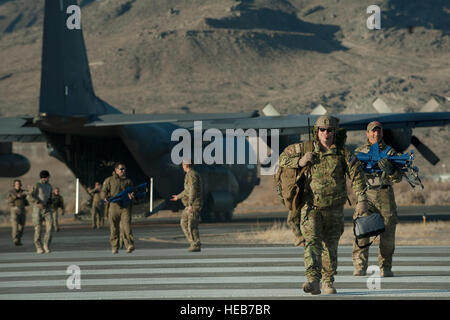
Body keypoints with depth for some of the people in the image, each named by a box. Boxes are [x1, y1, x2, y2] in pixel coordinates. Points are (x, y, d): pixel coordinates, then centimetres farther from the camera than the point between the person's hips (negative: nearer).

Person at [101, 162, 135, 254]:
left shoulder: (128, 181, 19)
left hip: (125, 207, 0)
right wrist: (105, 198, -17)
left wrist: (131, 195, -7)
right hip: (113, 207, 0)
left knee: (126, 226, -15)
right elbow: (104, 191, 5)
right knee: (114, 228, 2)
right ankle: (115, 247, 12)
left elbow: (132, 191, 19)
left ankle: (129, 246, -22)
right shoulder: (109, 180, 12)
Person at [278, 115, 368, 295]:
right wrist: (299, 162, -10)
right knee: (312, 242, -17)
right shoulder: (307, 149, 1)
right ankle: (313, 280, -28)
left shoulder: (342, 153, -1)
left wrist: (362, 199, -12)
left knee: (331, 246, 9)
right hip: (311, 207, -1)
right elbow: (283, 159, 10)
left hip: (334, 209, 1)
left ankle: (328, 282, 22)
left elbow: (357, 175, -3)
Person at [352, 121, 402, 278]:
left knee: (388, 234, 0)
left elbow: (398, 178, 4)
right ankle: (359, 268, -9)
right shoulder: (359, 151, 11)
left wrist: (389, 169, -16)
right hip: (365, 194, -1)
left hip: (385, 195, 1)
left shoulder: (390, 152, 12)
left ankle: (385, 268, 9)